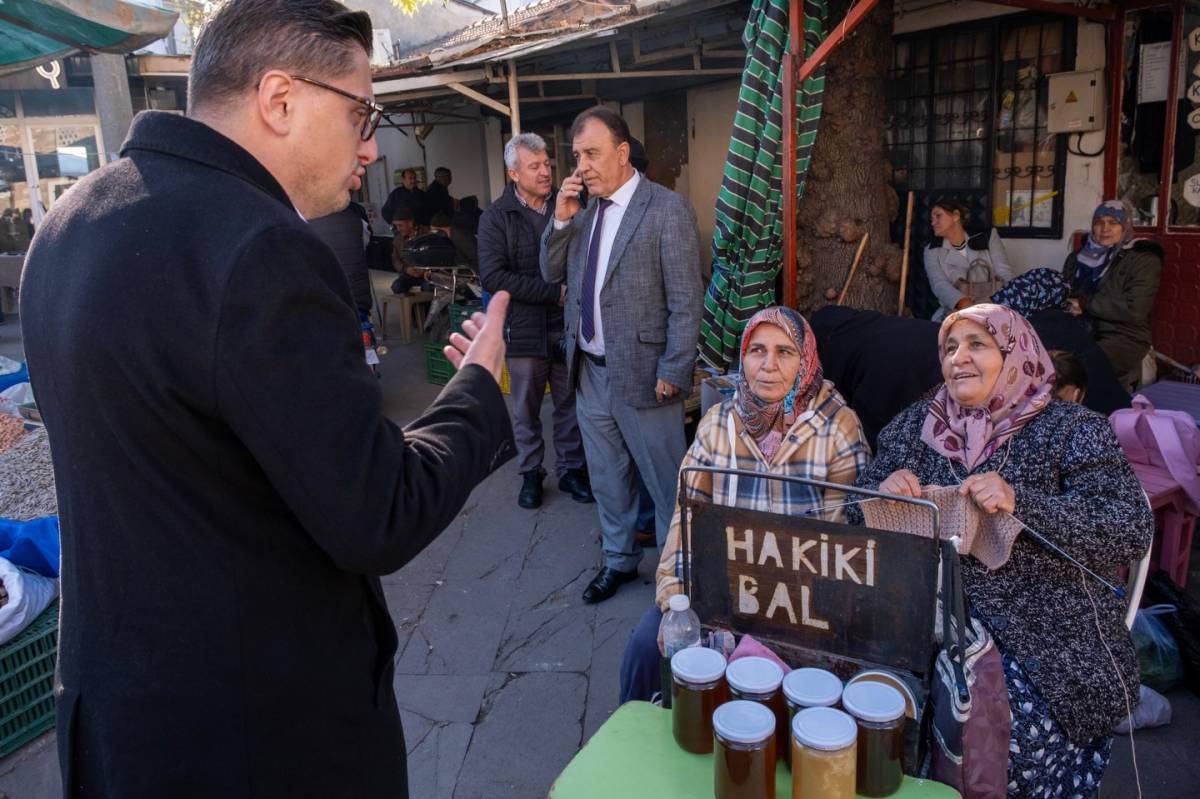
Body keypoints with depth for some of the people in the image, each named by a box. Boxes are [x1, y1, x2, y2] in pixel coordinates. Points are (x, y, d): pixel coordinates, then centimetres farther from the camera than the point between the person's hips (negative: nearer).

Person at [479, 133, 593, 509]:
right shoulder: (496, 218, -5)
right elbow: (492, 276, -15)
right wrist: (554, 292, -18)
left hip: (567, 324, 2)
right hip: (525, 329, -2)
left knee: (570, 404, 12)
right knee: (526, 409, 10)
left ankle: (570, 469, 28)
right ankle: (530, 473, 27)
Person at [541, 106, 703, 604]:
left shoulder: (667, 210, -12)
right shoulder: (584, 211, 9)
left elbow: (685, 302, -14)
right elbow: (551, 274, 10)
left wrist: (672, 373, -15)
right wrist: (560, 218, -4)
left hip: (642, 375, -7)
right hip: (590, 372, 7)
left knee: (665, 482, 6)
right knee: (606, 478, 20)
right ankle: (619, 559, 38)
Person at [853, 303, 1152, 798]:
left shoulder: (1071, 430, 0)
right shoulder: (914, 425, 10)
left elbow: (1132, 532, -11)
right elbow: (858, 516, 13)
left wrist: (1022, 503, -25)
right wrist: (883, 493, -11)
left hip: (1048, 634, -3)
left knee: (1012, 733, -26)